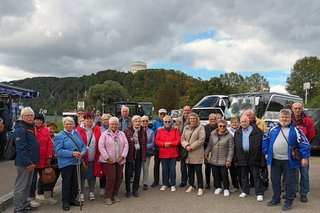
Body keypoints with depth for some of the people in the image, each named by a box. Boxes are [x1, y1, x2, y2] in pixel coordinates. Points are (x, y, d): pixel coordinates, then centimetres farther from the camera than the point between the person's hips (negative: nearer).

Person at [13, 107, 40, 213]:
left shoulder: (31, 128, 14)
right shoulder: (20, 129, -16)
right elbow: (21, 148, -22)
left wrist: (33, 162, 16)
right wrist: (28, 163, -23)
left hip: (31, 162, 9)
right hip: (24, 163, -9)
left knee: (27, 185, 18)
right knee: (20, 186, 0)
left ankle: (24, 204, 30)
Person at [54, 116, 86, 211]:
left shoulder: (77, 133, 10)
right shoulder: (60, 136, -7)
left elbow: (83, 146, 10)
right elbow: (58, 151, -16)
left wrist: (82, 153, -12)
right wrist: (72, 153, -22)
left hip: (77, 162, 5)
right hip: (66, 163, -5)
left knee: (75, 182, 13)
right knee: (66, 183, 3)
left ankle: (72, 199, 29)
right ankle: (65, 202, 17)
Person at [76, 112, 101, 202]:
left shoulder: (97, 129, 2)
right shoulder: (79, 129, -5)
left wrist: (99, 155, -1)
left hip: (93, 158, 3)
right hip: (83, 157, -2)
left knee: (93, 175, 14)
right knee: (82, 176, 7)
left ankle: (91, 192, 30)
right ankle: (81, 193, 23)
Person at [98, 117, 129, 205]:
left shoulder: (122, 134, 11)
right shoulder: (105, 134, 0)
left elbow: (126, 145, 7)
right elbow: (101, 146, -7)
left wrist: (122, 156, -5)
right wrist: (107, 158, -12)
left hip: (120, 160, 4)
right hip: (109, 160, -4)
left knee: (119, 177, 7)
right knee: (111, 177, -8)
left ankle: (115, 194, 25)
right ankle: (108, 197, 6)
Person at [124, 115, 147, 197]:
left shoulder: (143, 131, 5)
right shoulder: (127, 130, -7)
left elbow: (144, 144, 11)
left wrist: (144, 155, 8)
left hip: (139, 153, 3)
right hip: (130, 154, -3)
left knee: (137, 172, 10)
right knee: (128, 172, 2)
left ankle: (135, 190, 24)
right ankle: (128, 190, 18)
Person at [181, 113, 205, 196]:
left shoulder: (200, 127, -1)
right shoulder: (186, 128, 15)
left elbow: (201, 139, -11)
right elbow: (182, 138, 10)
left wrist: (191, 147, -13)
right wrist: (186, 145, -11)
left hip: (197, 153, -5)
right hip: (188, 153, 5)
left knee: (198, 170, -4)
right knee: (190, 170, 13)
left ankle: (200, 188, 4)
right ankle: (191, 186, 26)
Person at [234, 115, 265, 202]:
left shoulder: (257, 131, -5)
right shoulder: (237, 133, 10)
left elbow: (262, 145, -6)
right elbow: (235, 147, 13)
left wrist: (262, 158, -10)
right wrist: (236, 159, 9)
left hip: (254, 157, -4)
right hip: (242, 158, 4)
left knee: (256, 176, 2)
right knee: (243, 176, 14)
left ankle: (259, 193, 11)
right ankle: (245, 191, 28)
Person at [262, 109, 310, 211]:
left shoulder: (295, 130, -5)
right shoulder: (273, 129, 7)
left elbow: (304, 143, -7)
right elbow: (265, 139, 14)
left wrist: (305, 157, -11)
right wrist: (266, 152, 11)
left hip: (289, 160, -4)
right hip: (275, 160, 4)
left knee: (290, 181, 5)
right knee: (275, 180, 13)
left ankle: (289, 201, 19)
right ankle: (276, 198, 28)